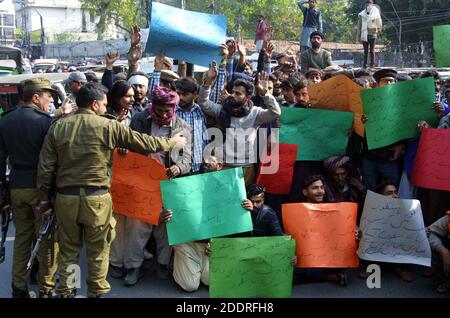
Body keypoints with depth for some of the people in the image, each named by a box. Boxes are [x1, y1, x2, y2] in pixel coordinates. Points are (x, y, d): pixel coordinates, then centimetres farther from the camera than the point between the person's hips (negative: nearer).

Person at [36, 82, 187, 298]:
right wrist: (172, 142, 13)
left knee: (68, 249, 17)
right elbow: (144, 143, -1)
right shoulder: (108, 126, -6)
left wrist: (44, 196, 14)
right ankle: (96, 292, 25)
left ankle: (66, 292, 26)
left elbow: (45, 167, 2)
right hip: (97, 198, -3)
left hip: (65, 197, 3)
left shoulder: (58, 127, 2)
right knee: (98, 251, 13)